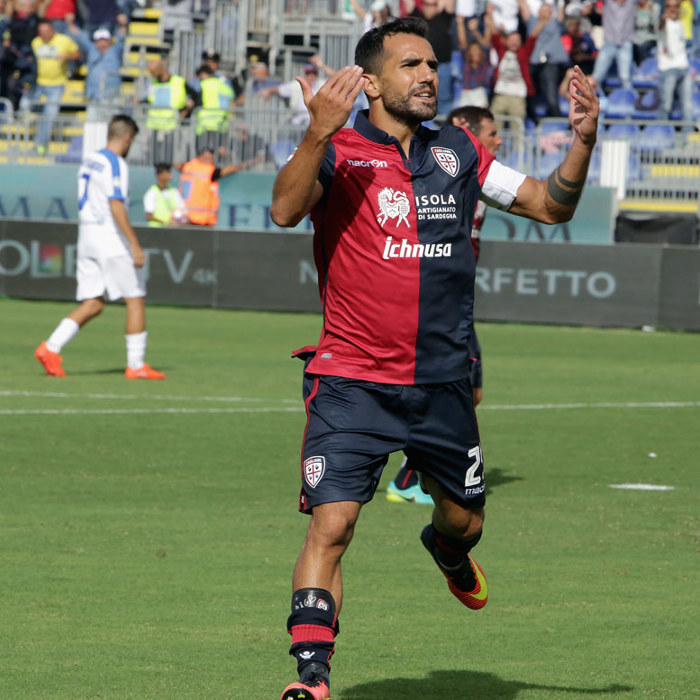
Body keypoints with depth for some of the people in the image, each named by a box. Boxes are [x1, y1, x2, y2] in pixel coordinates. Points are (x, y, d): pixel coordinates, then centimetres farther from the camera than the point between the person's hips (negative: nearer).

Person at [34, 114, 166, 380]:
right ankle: (136, 365, 1)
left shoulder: (89, 161, 14)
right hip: (111, 239, -8)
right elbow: (116, 207, -22)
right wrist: (135, 245, -23)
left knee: (92, 304, 7)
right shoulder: (115, 164, -13)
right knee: (135, 300, 0)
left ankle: (51, 348, -6)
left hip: (86, 238, 8)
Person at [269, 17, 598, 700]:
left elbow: (550, 205, 14)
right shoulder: (338, 151, -8)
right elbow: (285, 209, -27)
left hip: (443, 381, 5)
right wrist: (318, 136, -42)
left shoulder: (458, 153, 8)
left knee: (464, 520, 20)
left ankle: (447, 549, 56)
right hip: (352, 384, -5)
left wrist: (582, 141, -4)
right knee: (331, 523, -18)